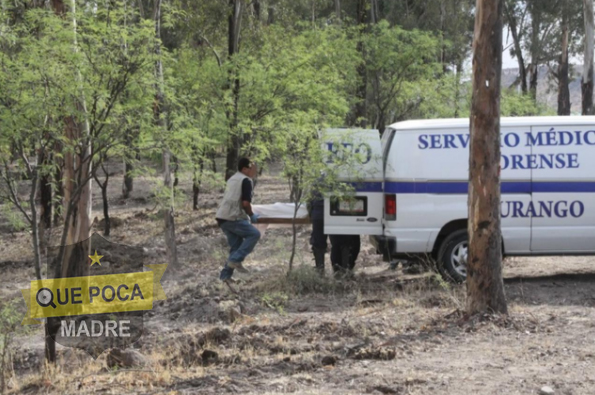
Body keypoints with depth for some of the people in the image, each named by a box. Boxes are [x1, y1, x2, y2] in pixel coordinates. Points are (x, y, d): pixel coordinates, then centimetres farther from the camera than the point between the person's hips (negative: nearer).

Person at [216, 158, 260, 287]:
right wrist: (251, 216, 0)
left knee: (236, 246, 11)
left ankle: (226, 275, 6)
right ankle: (235, 260, -11)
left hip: (222, 218, 9)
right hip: (233, 218, -9)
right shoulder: (246, 180, -7)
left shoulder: (233, 179, 22)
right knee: (254, 234, -3)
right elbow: (245, 203, -15)